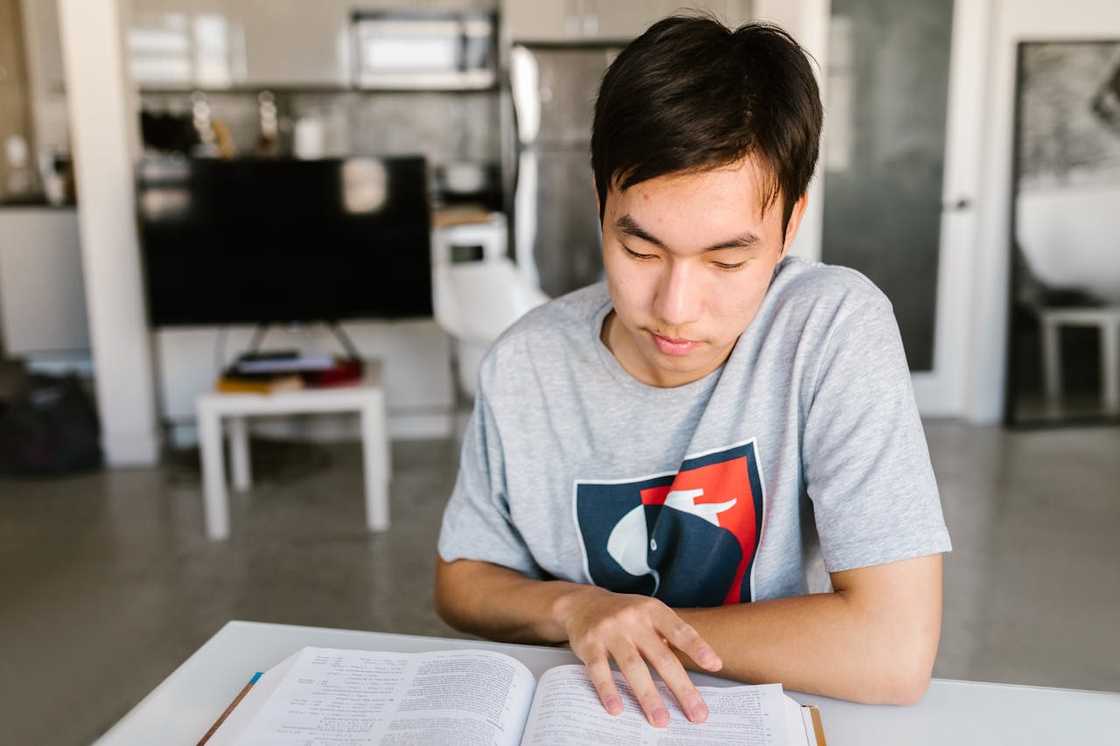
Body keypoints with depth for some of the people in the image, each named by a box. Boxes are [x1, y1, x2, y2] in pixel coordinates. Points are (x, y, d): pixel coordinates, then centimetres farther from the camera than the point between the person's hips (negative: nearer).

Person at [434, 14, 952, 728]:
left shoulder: (833, 326, -18)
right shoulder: (522, 366, -10)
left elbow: (896, 652, -22)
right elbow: (461, 581, 3)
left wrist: (639, 625, -15)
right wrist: (573, 607, -16)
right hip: (575, 716, 2)